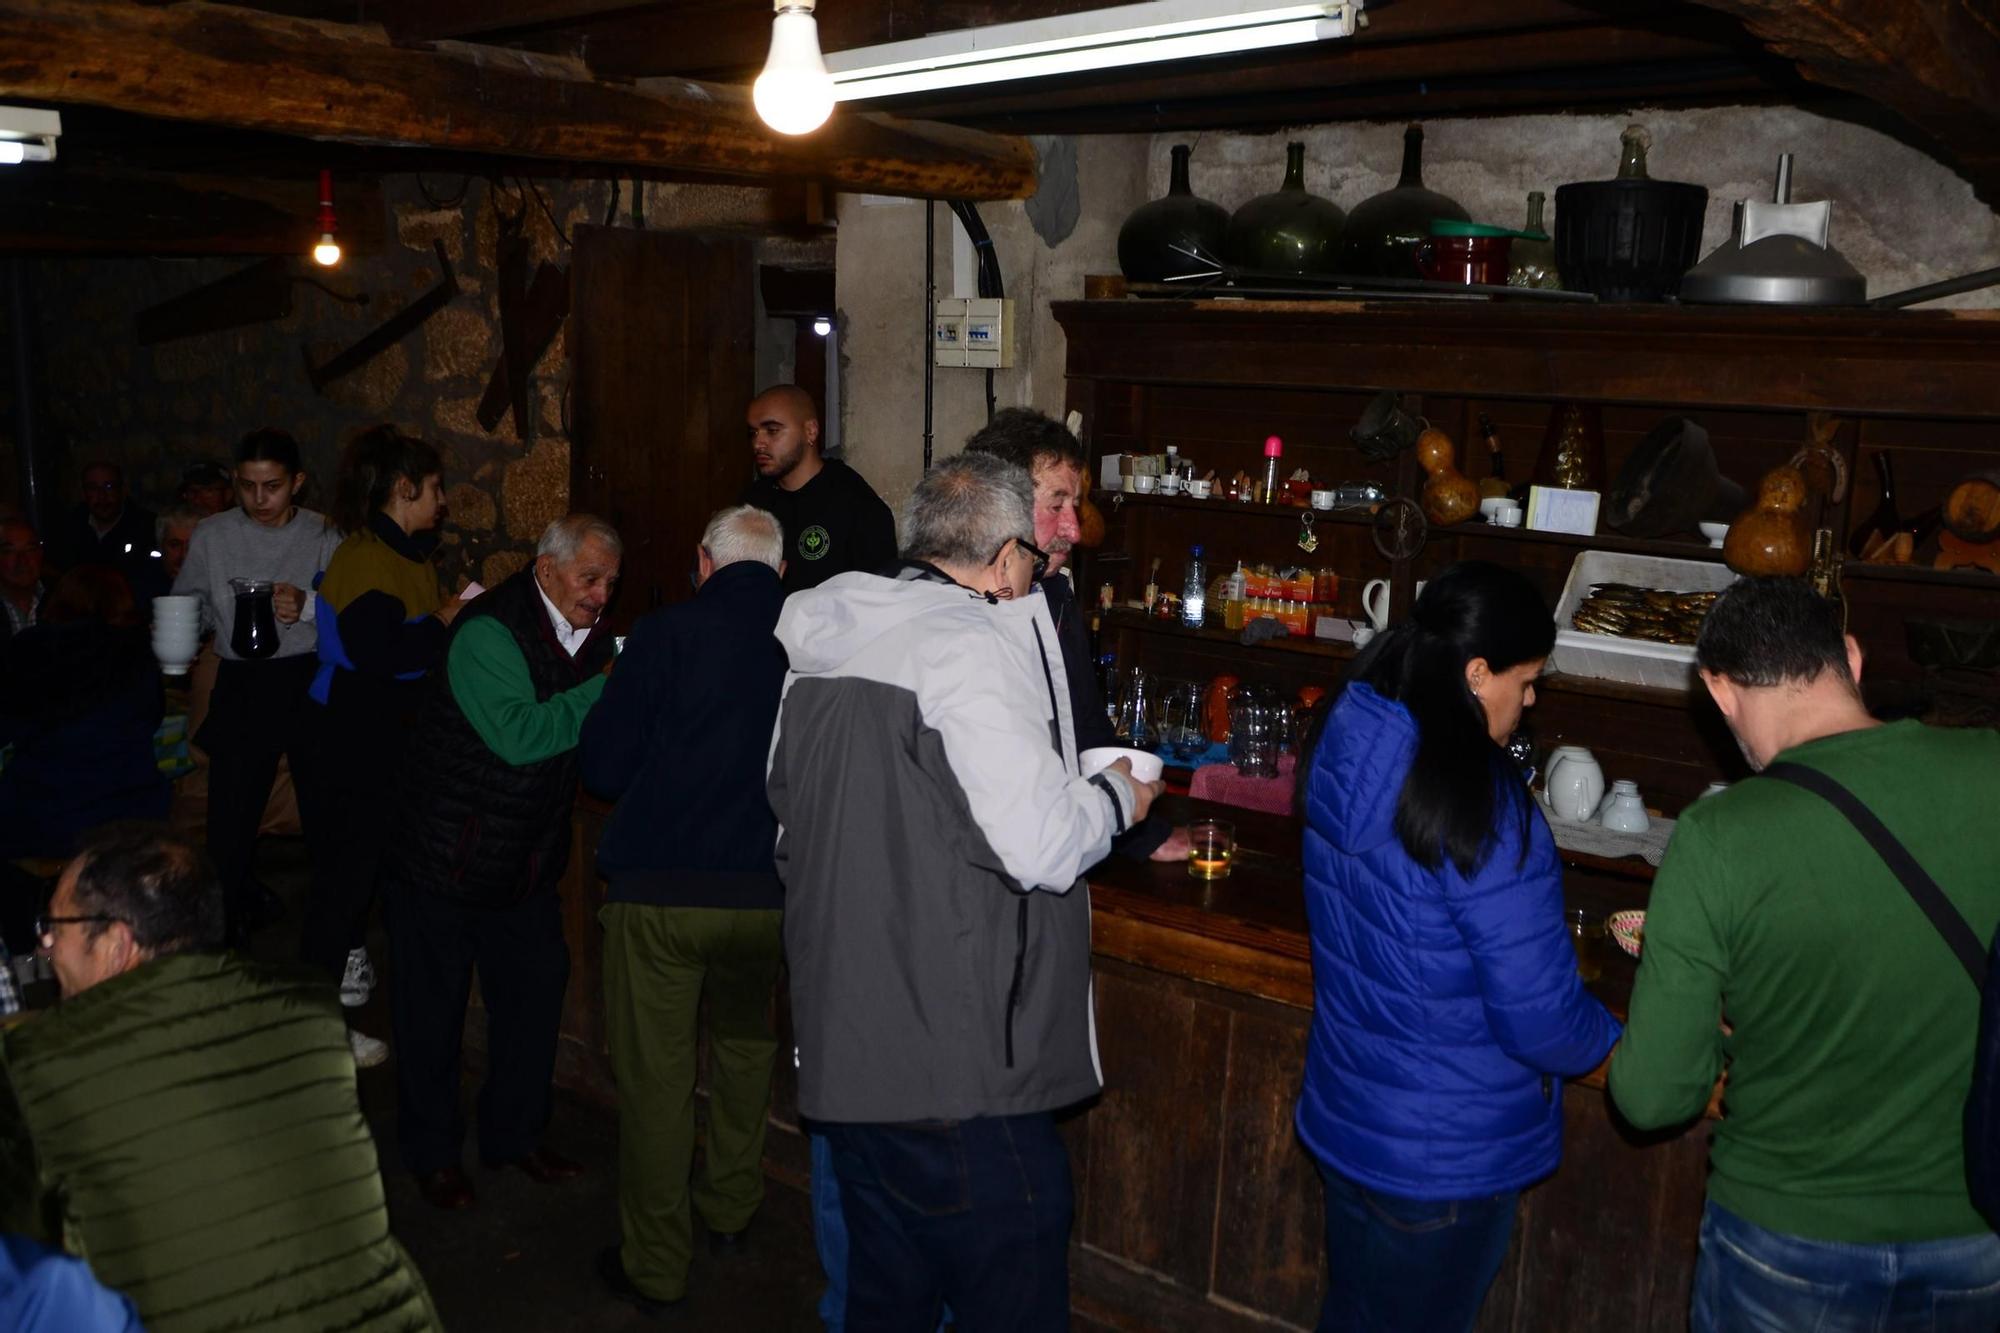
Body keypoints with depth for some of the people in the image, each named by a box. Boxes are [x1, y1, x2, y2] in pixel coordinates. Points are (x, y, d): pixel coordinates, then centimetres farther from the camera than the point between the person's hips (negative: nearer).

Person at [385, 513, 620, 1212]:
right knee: (434, 1003, 7)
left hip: (528, 857, 7)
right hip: (445, 856, -7)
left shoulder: (592, 637, 3)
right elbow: (519, 735, -31)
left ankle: (515, 1133, 31)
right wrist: (604, 690, -27)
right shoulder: (487, 632, -21)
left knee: (537, 989, 12)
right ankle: (432, 1153, 25)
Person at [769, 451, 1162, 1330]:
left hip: (840, 1054, 9)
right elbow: (1042, 846, -21)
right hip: (957, 1076, -8)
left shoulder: (820, 650, 11)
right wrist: (1115, 797, 0)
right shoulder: (976, 643, -15)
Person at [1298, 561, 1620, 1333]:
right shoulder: (1485, 812, -29)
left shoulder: (1347, 750, -5)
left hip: (1344, 1116, 7)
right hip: (1447, 1153, -7)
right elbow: (1541, 1020, -24)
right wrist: (1613, 1042, -2)